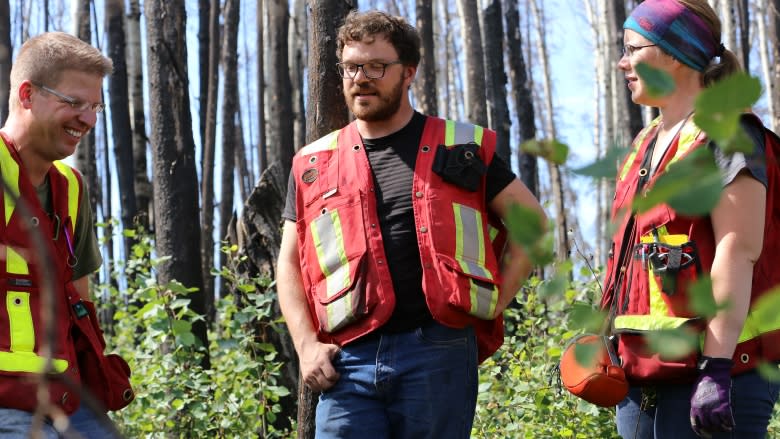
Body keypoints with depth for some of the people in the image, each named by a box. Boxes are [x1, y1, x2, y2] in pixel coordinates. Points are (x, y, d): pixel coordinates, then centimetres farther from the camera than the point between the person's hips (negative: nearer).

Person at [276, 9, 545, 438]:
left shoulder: (460, 149, 9)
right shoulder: (314, 164, 15)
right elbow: (290, 263, 15)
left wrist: (494, 302, 2)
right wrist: (307, 344, 1)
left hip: (438, 352, -1)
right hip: (347, 359, 2)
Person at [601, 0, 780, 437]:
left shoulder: (725, 136, -8)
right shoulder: (648, 144, 18)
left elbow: (738, 253, -17)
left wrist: (716, 369, -23)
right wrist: (617, 345, 18)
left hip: (705, 370, -8)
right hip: (646, 373, 8)